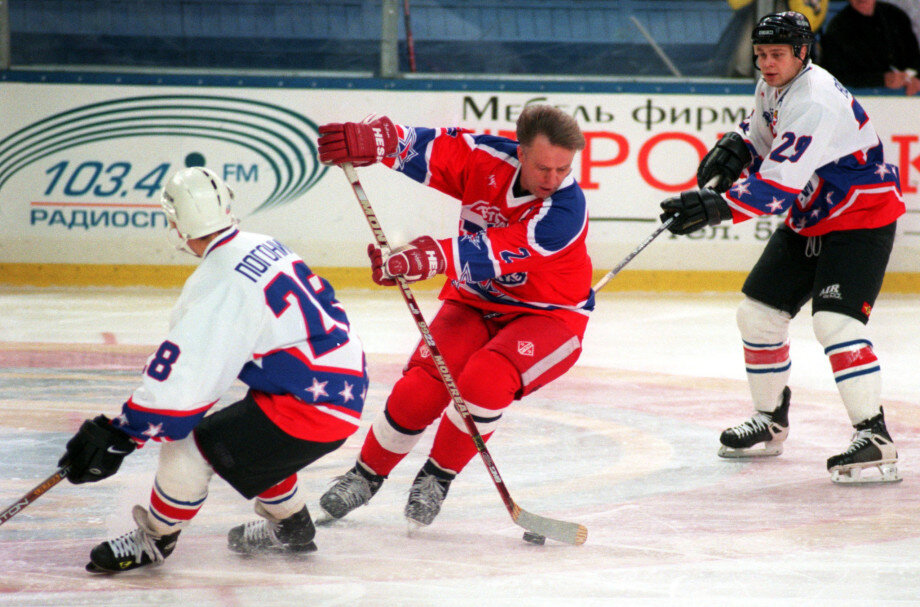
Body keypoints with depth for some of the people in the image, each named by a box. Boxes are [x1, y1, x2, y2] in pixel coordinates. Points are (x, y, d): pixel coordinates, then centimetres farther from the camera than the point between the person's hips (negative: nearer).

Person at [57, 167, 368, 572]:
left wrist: (118, 435, -20)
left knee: (187, 445, -7)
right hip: (345, 387, 10)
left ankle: (155, 539, 14)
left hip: (311, 408, -10)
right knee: (239, 439, 31)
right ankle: (289, 526, 46)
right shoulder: (264, 248, 8)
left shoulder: (220, 287, -21)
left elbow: (184, 376, -25)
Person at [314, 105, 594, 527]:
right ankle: (366, 475, 12)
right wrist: (375, 140, -37)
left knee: (484, 380, -30)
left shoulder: (566, 207, -29)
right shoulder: (488, 159, -16)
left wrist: (432, 258, -54)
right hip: (476, 300, 4)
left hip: (548, 315, -4)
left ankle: (438, 477, -5)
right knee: (420, 390, -14)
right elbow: (430, 148, -14)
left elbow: (496, 254, -39)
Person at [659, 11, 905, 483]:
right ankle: (770, 422, 25)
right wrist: (731, 152, -2)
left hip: (862, 218, -10)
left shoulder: (816, 103, -28)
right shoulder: (771, 88, 2)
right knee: (758, 313, 9)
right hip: (810, 219, 10)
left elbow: (780, 183, -36)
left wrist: (716, 208, -45)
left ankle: (875, 440, -25)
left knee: (835, 321, -25)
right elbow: (757, 135, 22)